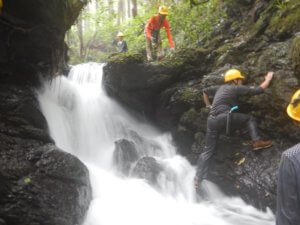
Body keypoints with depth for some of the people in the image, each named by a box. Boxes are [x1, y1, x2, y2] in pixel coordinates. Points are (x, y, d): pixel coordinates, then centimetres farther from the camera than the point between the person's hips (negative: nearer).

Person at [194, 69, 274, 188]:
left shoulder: (220, 88, 25)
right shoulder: (237, 88, 5)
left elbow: (205, 91, 40)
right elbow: (259, 89, 6)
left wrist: (208, 105, 42)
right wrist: (268, 79, 21)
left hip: (212, 121, 7)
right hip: (224, 118, -7)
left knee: (208, 150, 11)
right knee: (249, 119, 11)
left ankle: (198, 178, 8)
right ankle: (256, 141, -5)